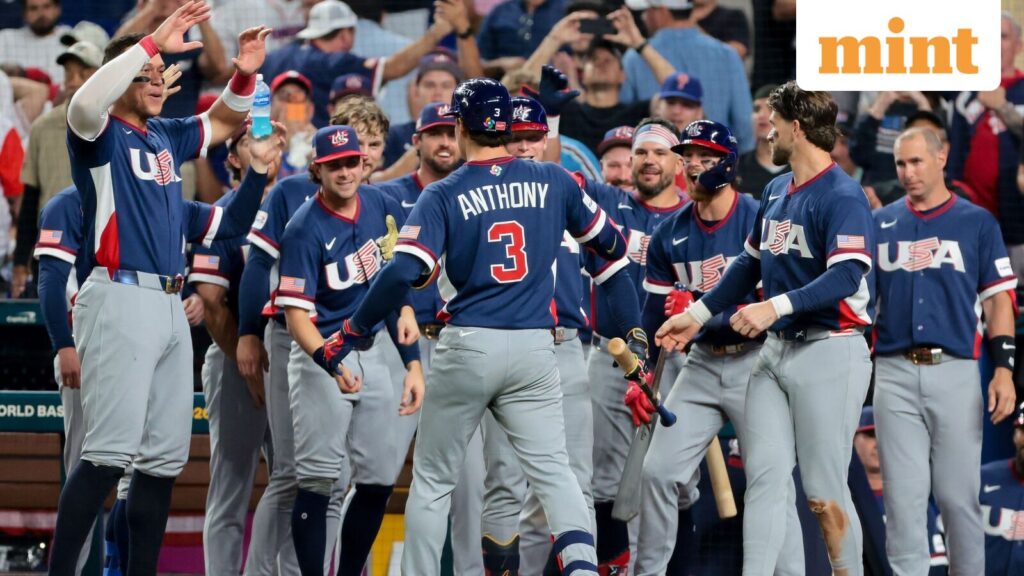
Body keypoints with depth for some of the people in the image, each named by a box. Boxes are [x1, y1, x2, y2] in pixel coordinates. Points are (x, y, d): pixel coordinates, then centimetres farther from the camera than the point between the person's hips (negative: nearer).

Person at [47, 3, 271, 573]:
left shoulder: (166, 137, 19)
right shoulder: (101, 136, -3)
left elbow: (223, 122, 32)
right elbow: (86, 102, -25)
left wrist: (244, 74, 11)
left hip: (169, 307, 8)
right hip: (120, 301, -8)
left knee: (165, 455, 7)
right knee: (111, 451, -17)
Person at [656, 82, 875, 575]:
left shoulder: (842, 197, -13)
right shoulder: (777, 191, 15)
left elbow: (846, 277, -26)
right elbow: (750, 264, 27)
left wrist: (777, 306, -35)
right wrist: (698, 315, 26)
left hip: (828, 352, -8)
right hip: (774, 351, 8)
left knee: (824, 491, -6)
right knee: (765, 476, 0)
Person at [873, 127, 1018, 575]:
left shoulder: (977, 223, 7)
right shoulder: (880, 224, 13)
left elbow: (998, 301, 5)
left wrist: (1003, 369, -6)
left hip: (955, 373, -2)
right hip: (895, 374, 2)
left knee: (958, 496, 0)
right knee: (903, 496, 0)